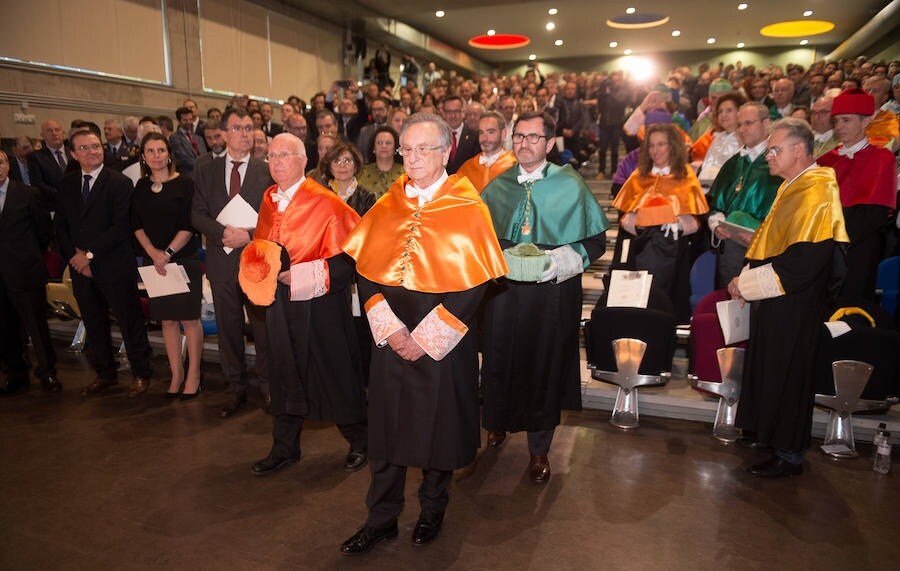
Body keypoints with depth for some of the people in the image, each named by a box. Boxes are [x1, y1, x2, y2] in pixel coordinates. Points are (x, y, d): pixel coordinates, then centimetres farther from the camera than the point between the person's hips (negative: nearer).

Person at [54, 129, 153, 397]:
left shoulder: (120, 182, -8)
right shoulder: (66, 184, 10)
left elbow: (121, 226, -15)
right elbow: (60, 226, 11)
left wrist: (90, 253, -14)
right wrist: (74, 256, -4)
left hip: (114, 266, -6)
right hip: (80, 266, 6)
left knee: (129, 321, 3)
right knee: (94, 323, 15)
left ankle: (141, 374, 16)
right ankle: (105, 374, 29)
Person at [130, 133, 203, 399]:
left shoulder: (184, 184, -4)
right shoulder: (141, 187, 10)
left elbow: (189, 226, -10)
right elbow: (136, 225, 7)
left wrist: (168, 252, -16)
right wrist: (154, 253, -8)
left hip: (184, 260, -4)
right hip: (154, 261, 4)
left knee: (189, 318, -1)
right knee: (167, 319, 9)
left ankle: (193, 375, 11)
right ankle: (176, 374, 19)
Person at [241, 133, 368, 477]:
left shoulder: (325, 203, -12)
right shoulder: (268, 200, 8)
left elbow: (345, 259, -15)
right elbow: (259, 248, 19)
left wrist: (300, 274, -21)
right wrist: (259, 264, -2)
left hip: (318, 303, -6)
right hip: (279, 301, 6)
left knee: (335, 374, 7)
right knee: (285, 374, 14)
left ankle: (358, 440, 28)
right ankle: (284, 448, 29)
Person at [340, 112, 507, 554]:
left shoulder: (468, 208, -7)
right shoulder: (386, 206, 3)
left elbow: (475, 281, -12)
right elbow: (365, 271, 1)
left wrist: (425, 338, -15)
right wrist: (390, 329, -11)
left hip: (442, 341, -3)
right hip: (391, 336, 3)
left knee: (437, 424, 11)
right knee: (386, 424, 10)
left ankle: (433, 509, 34)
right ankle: (381, 519, 27)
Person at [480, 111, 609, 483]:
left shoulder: (570, 186, -1)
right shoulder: (497, 186, 6)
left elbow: (595, 240, -2)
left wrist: (554, 261, -17)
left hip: (552, 291, -2)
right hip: (502, 288, 2)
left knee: (544, 364, 5)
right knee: (500, 359, 8)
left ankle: (539, 449, 23)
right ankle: (498, 422, 37)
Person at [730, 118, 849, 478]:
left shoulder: (816, 195, -20)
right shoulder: (793, 187, 10)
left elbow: (802, 262, -26)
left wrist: (748, 283, -18)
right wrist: (747, 277, 4)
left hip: (793, 308, -9)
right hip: (774, 302, 9)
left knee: (786, 376, 2)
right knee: (767, 370, 18)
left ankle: (789, 454, 17)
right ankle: (767, 432, 34)